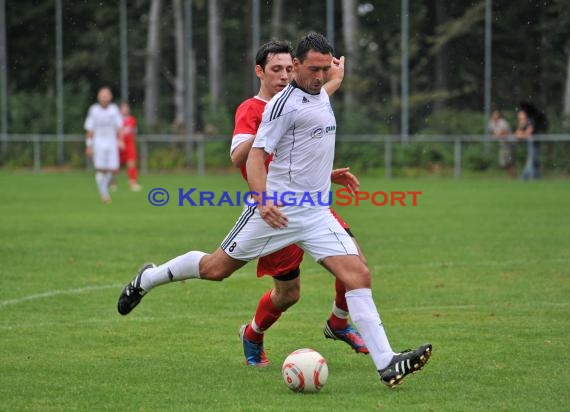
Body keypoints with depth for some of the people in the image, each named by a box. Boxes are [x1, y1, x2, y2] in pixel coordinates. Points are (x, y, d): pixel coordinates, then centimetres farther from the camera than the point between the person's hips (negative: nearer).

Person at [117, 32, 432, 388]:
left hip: (316, 213, 7)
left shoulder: (322, 96, 12)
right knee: (216, 268, 6)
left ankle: (386, 363, -17)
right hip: (279, 208, -6)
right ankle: (149, 278, 33)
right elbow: (256, 156, -19)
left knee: (358, 275, -11)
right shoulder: (285, 103, -14)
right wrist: (262, 200, -32)